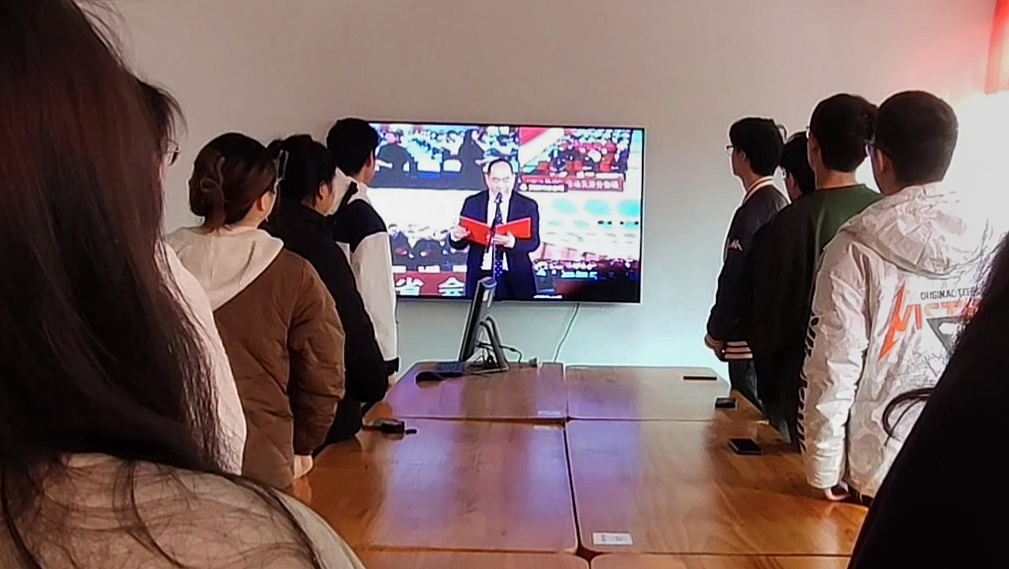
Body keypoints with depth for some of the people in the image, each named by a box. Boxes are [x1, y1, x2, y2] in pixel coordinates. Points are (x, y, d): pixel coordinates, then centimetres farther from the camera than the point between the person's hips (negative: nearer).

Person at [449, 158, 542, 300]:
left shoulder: (528, 205, 1)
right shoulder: (472, 203, 3)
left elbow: (533, 242, -8)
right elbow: (460, 244, 3)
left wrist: (512, 242, -29)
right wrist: (456, 236, -21)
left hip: (516, 279, 0)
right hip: (480, 277, 1)